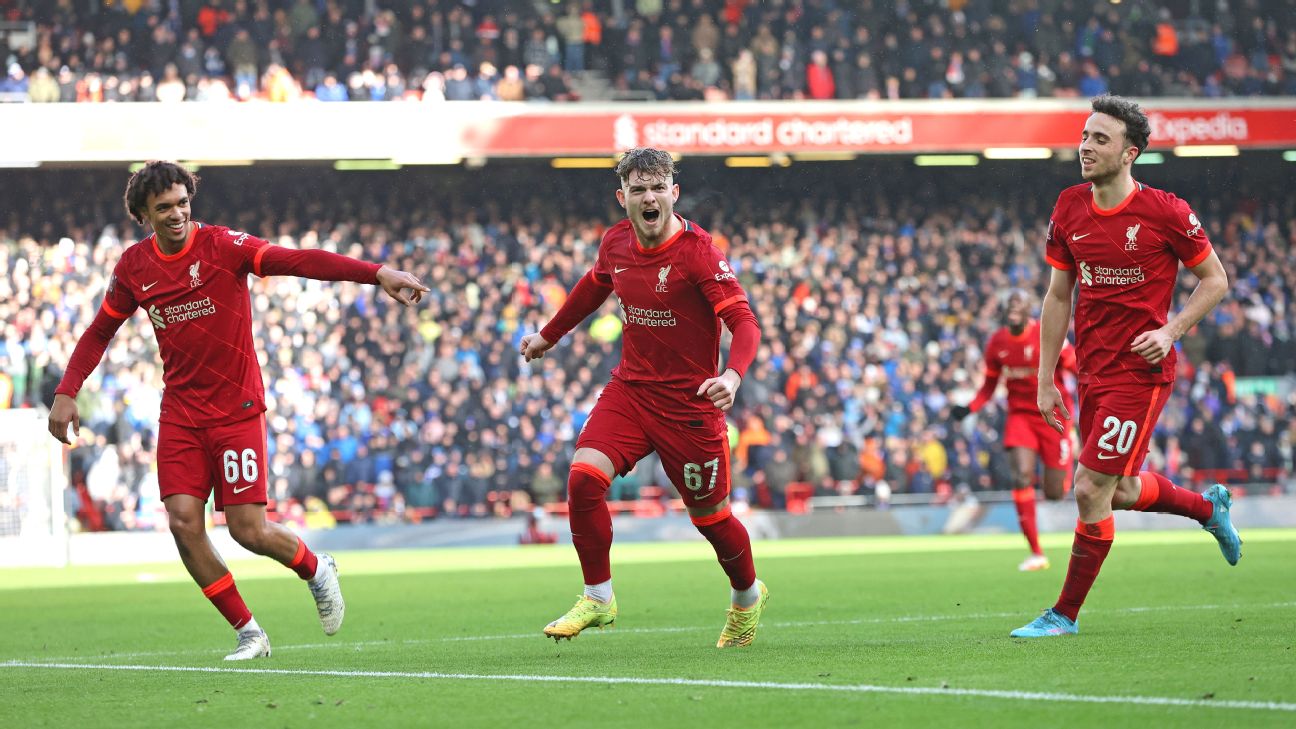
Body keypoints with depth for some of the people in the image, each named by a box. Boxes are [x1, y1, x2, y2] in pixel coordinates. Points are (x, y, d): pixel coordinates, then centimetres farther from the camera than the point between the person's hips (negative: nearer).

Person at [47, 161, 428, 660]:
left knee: (249, 530, -8)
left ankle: (316, 570, 26)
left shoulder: (221, 245, -12)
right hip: (180, 410, 4)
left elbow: (299, 262, -23)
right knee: (183, 521, -10)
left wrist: (377, 274, -35)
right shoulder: (133, 267, 3)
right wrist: (66, 391, 4)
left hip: (236, 408, -4)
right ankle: (248, 633, 4)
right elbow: (100, 332, 16)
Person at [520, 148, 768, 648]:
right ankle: (598, 599, -2)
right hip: (629, 389, 4)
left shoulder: (697, 252, -17)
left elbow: (744, 322, -22)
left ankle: (747, 597, 36)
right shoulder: (616, 242, 0)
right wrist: (549, 334, 33)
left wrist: (733, 374, -40)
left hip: (689, 401, -4)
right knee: (584, 478, -17)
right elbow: (594, 286, 23)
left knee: (710, 515, 6)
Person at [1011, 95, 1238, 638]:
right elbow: (1058, 298, 11)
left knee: (1092, 490, -10)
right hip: (1092, 372, 6)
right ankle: (1208, 505, 46)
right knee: (1121, 492, 17)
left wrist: (1170, 331, -14)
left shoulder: (1165, 212, -12)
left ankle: (1065, 614, 2)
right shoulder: (1069, 209, 3)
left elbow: (1215, 279, 0)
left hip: (1141, 371, -6)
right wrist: (1045, 381, 9)